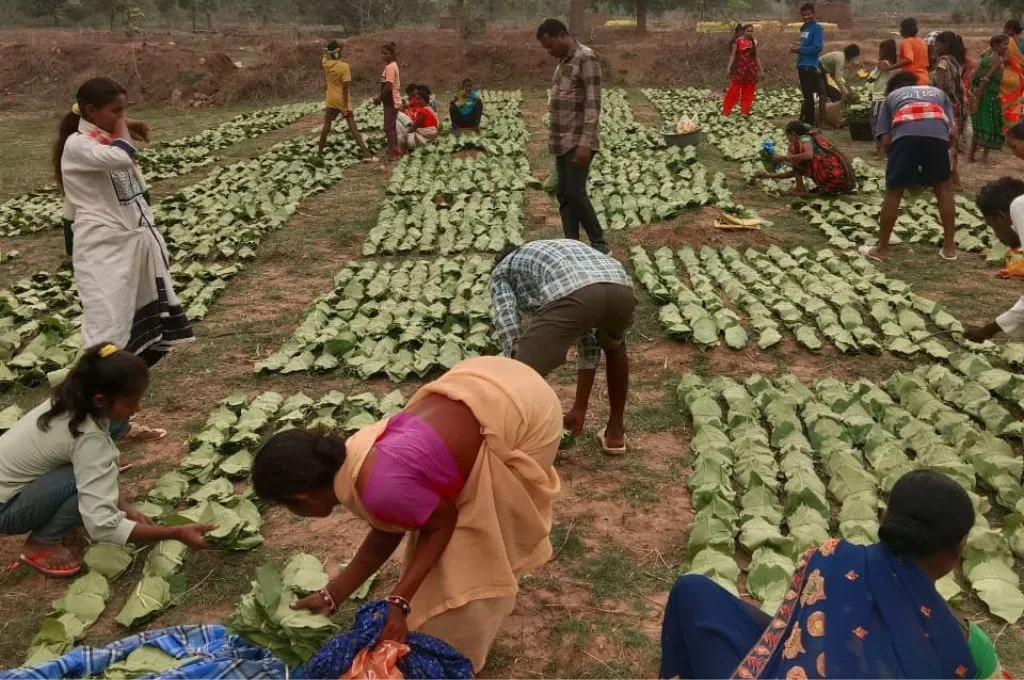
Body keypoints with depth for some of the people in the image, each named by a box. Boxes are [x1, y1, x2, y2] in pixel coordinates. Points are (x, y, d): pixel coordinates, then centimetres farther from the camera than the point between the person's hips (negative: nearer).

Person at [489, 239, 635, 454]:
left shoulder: (502, 270, 33)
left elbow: (508, 327, 14)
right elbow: (589, 340, 45)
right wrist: (580, 407, 49)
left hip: (570, 295, -6)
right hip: (620, 288, 6)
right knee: (614, 345, 39)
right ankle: (615, 433, 45)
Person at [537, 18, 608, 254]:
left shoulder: (586, 58, -11)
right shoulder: (563, 62, 16)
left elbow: (593, 103, -18)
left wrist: (586, 142, -25)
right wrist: (555, 138, 17)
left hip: (578, 141, -9)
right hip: (563, 142, 9)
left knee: (575, 193, -11)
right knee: (563, 195, 5)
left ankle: (598, 244, 1)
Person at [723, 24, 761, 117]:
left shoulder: (754, 42, 6)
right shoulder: (737, 41, -4)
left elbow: (756, 57, 10)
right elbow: (733, 55, -3)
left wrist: (760, 69, 9)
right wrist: (729, 67, -10)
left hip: (751, 69, 4)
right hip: (739, 68, -4)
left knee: (748, 92, 5)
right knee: (733, 90, -4)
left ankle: (745, 111, 13)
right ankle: (726, 111, 2)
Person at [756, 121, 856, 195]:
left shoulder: (805, 138, 1)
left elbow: (809, 155, -24)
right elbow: (797, 172, 31)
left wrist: (785, 158, -12)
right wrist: (771, 176, 34)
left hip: (835, 176, -9)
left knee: (795, 148, -3)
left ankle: (800, 187, -3)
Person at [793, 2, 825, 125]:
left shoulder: (817, 28, -9)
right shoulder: (804, 27, 15)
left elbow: (818, 48, -17)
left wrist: (800, 50, -14)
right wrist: (798, 50, 7)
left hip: (810, 66, -8)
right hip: (802, 66, 8)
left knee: (808, 96, -6)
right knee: (806, 95, 13)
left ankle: (807, 122, -3)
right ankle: (805, 122, 20)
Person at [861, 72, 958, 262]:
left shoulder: (891, 96, 34)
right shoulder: (938, 92, 38)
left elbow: (885, 141, 19)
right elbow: (953, 133, 22)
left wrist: (896, 161, 34)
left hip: (905, 135, -1)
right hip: (937, 134, 2)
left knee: (893, 191, 13)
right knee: (944, 188, 20)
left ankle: (882, 249, 21)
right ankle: (949, 247, 23)